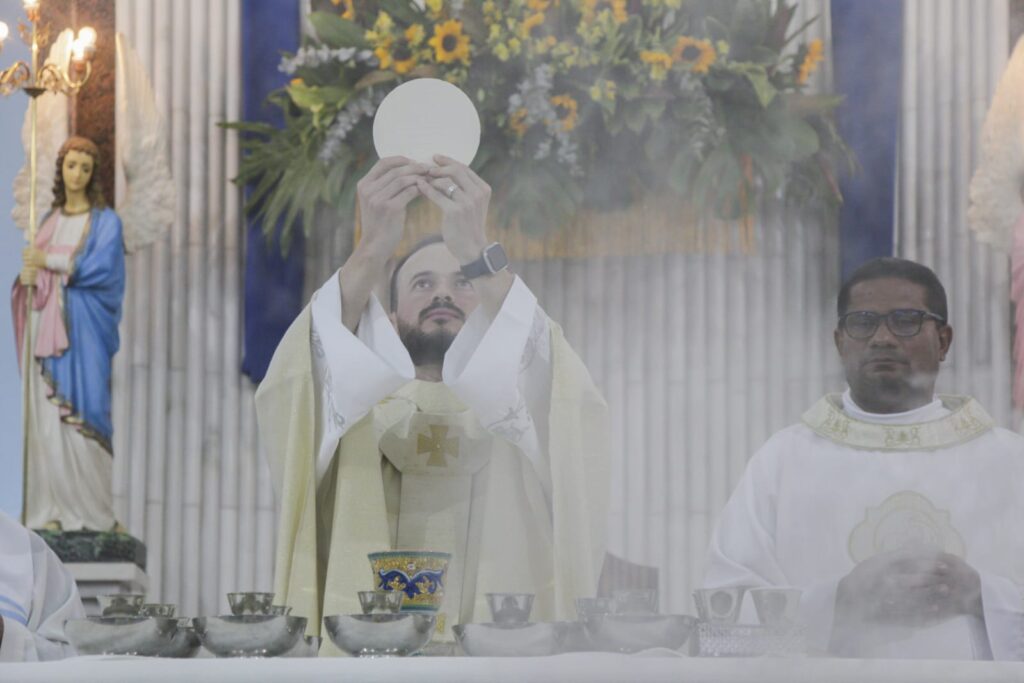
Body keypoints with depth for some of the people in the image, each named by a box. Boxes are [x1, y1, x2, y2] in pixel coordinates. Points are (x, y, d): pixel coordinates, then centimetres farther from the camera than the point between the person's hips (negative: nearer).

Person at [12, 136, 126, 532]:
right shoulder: (49, 221, 17)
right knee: (45, 415, -2)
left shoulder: (105, 221, 3)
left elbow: (101, 266, -11)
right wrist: (28, 276, -9)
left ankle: (88, 510, -7)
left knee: (78, 411, -10)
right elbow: (34, 265, 14)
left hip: (83, 330, -4)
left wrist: (50, 261, -9)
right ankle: (51, 510, -2)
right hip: (47, 327, 4)